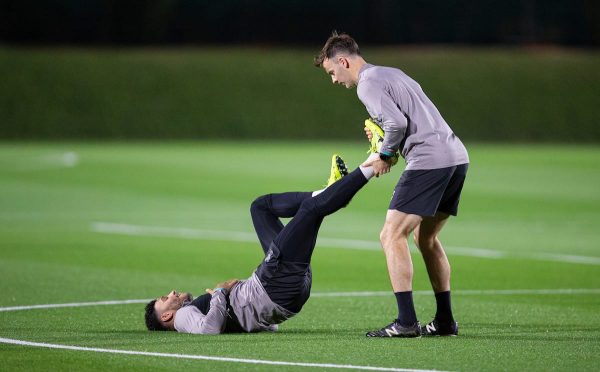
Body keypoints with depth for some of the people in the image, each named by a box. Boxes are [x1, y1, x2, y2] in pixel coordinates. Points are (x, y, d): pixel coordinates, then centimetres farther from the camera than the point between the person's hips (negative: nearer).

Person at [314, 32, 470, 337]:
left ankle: (406, 322, -14)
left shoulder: (368, 84, -5)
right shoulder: (391, 73, 25)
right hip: (456, 155, 10)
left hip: (428, 160, -10)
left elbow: (398, 122, -19)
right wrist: (381, 135, 14)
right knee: (426, 238, 20)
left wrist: (385, 155, -3)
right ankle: (444, 321, 20)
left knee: (392, 236, -7)